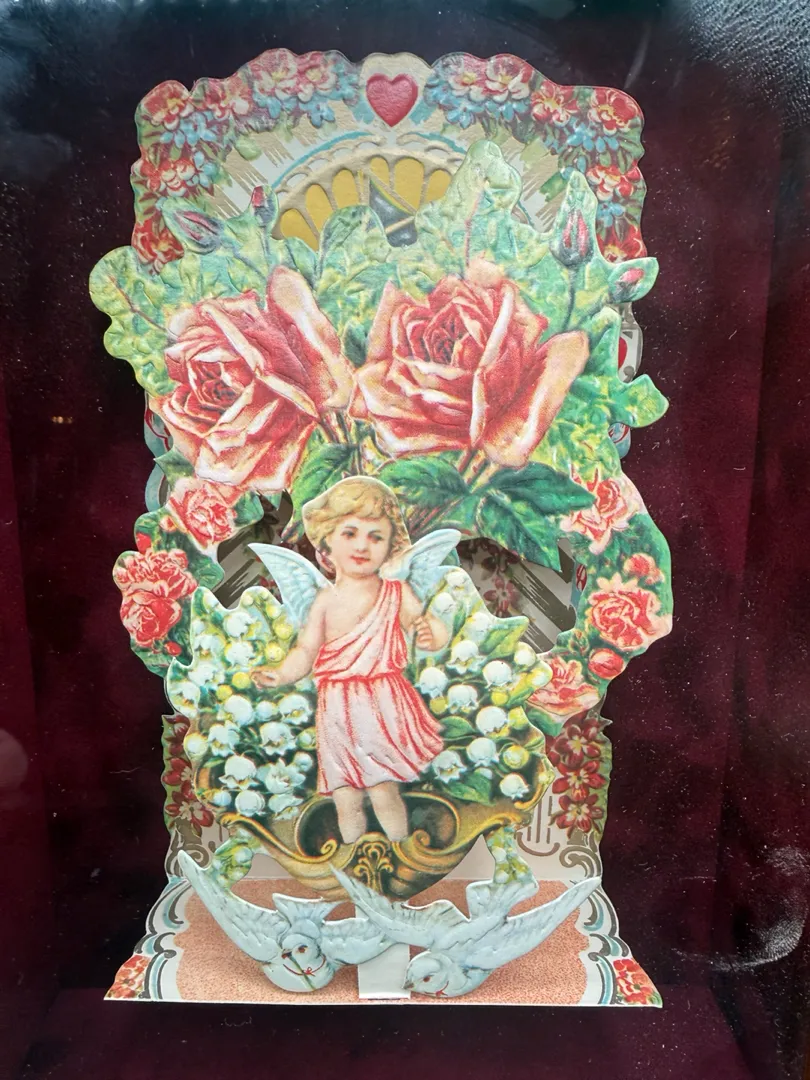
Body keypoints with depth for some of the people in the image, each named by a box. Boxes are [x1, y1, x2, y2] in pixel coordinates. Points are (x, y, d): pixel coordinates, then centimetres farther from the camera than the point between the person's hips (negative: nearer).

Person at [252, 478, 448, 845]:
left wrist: (430, 632, -25)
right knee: (345, 801, 12)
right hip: (338, 711, 3)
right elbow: (305, 650, 0)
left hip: (383, 707, -2)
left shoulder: (397, 592, -4)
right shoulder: (326, 600, -1)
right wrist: (282, 673, -18)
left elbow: (426, 624, -2)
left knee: (384, 793, 5)